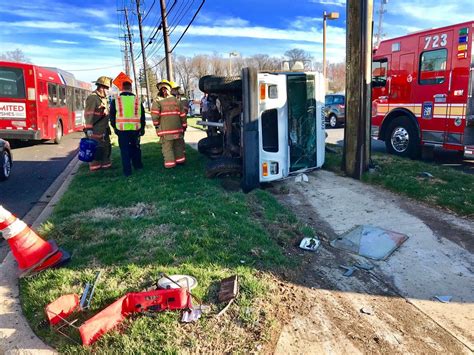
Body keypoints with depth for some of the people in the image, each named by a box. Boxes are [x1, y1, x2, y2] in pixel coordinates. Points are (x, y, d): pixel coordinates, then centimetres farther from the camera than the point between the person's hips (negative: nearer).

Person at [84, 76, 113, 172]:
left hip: (104, 129, 9)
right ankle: (94, 166, 5)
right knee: (96, 148, -4)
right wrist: (89, 128, -23)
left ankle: (106, 163, 26)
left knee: (106, 146, 15)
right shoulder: (92, 98, -14)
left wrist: (107, 126, 24)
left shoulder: (104, 98, 15)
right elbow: (89, 114, -19)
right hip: (95, 130, -9)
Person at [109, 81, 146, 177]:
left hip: (122, 130, -1)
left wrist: (115, 127, 18)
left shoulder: (115, 101, -3)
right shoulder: (138, 100, 1)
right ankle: (138, 165, 28)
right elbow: (142, 116, 7)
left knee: (125, 150, 5)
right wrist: (142, 128, 17)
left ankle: (127, 171, 6)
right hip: (135, 129, 1)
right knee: (135, 148, 19)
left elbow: (112, 117, 4)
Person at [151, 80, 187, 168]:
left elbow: (155, 115, -14)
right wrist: (184, 126, 15)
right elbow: (182, 115, 7)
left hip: (165, 129, -3)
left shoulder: (157, 101, -6)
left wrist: (156, 125, 1)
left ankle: (170, 162, 5)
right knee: (178, 144, 16)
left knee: (167, 146, 4)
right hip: (177, 128, 4)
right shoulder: (176, 100, 6)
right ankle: (180, 159, 26)